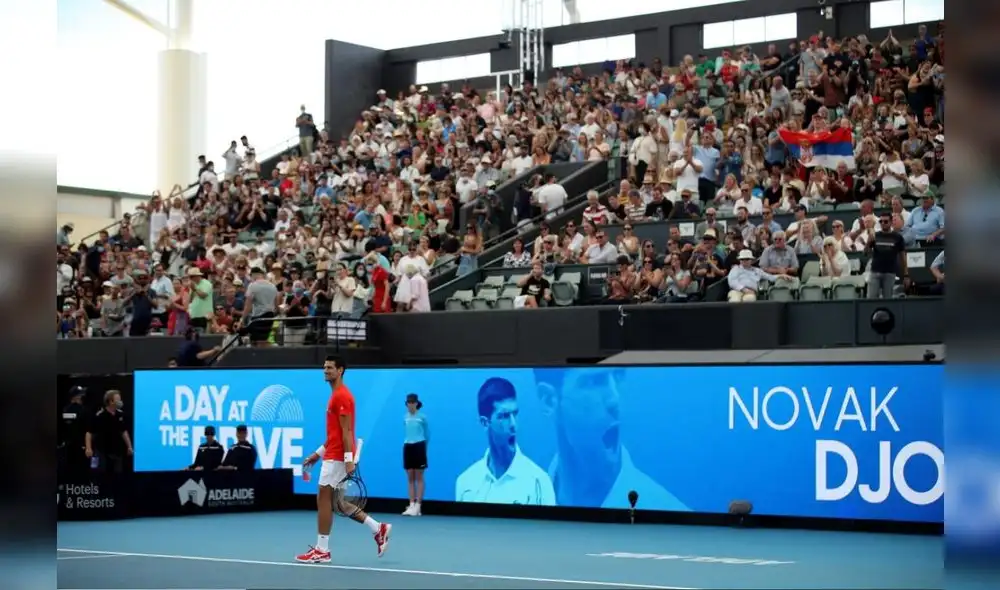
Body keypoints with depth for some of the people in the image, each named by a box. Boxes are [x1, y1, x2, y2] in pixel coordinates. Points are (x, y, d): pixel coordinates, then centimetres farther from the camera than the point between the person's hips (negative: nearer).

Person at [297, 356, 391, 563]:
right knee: (334, 502, 12)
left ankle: (322, 550, 0)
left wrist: (349, 459, -23)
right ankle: (378, 529, 14)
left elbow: (346, 431, -19)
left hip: (337, 458, -10)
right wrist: (318, 453, 23)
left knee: (323, 500, -5)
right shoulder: (336, 395, 19)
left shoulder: (342, 396, -13)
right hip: (333, 456, 10)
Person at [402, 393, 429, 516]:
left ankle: (418, 506, -3)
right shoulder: (405, 418, 8)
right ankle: (411, 505, 6)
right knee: (410, 478, 5)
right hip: (407, 446, 4)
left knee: (419, 477, -2)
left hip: (419, 446, -4)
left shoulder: (422, 417, -4)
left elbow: (427, 433, 8)